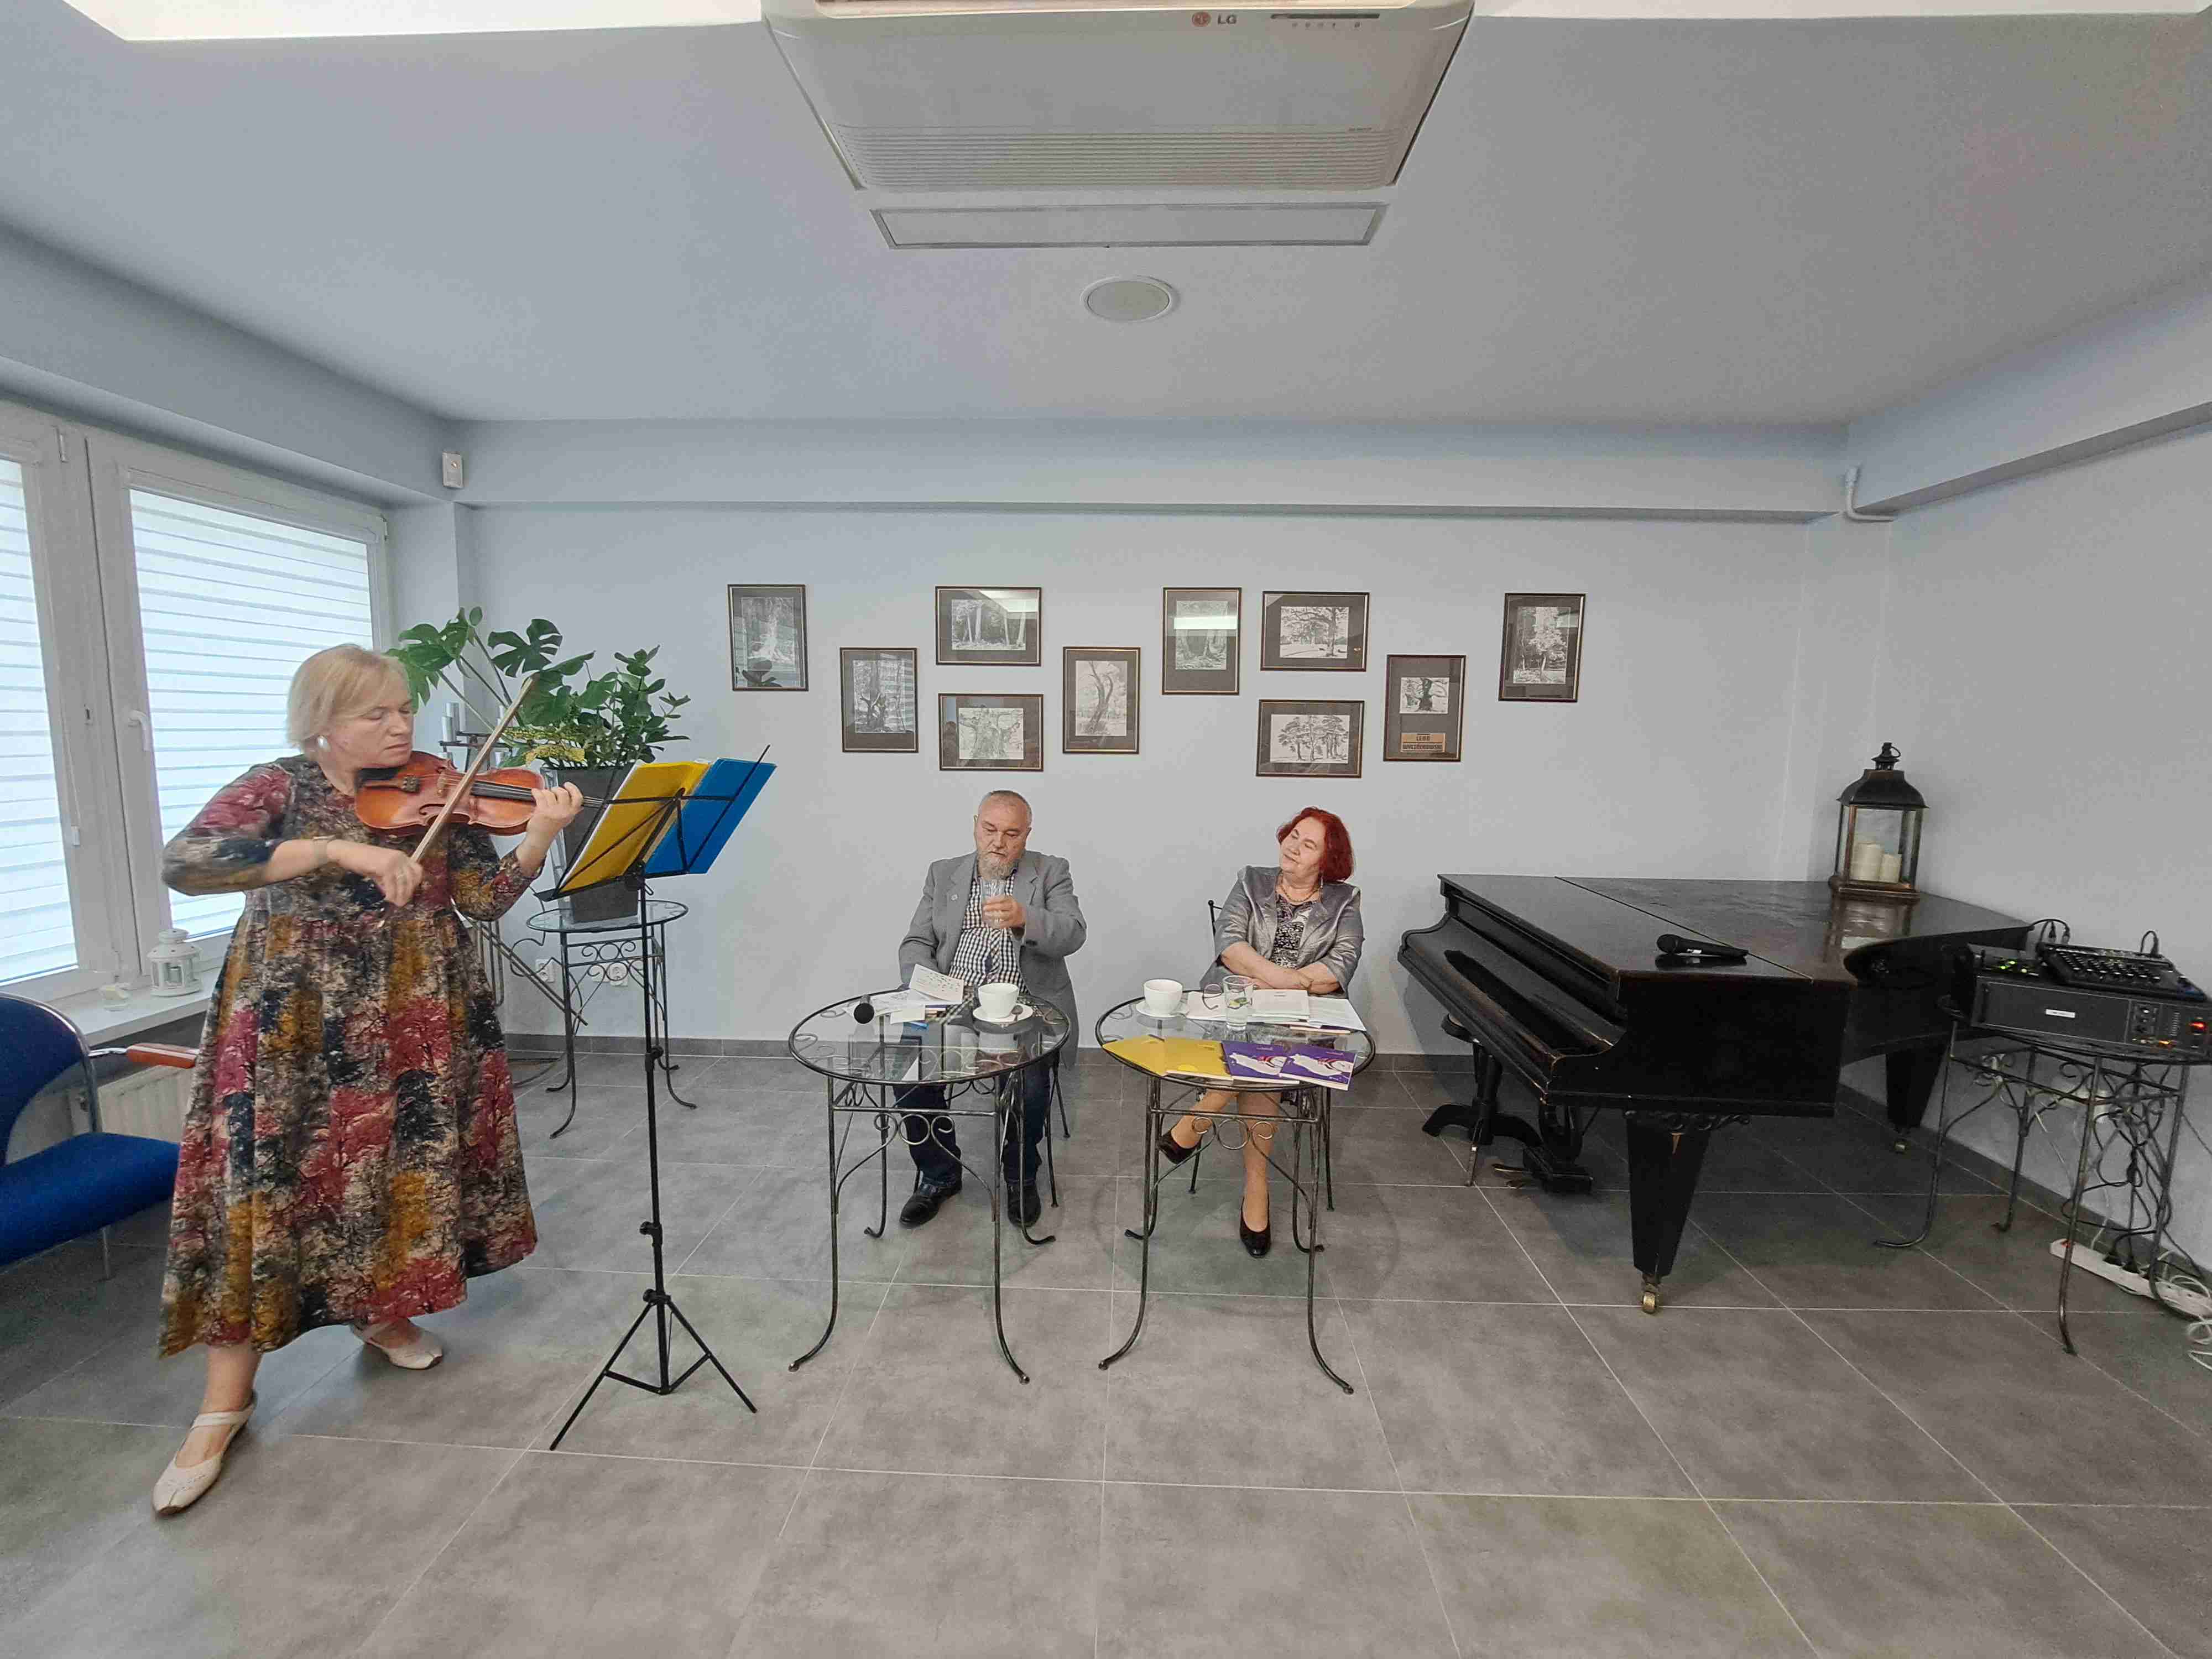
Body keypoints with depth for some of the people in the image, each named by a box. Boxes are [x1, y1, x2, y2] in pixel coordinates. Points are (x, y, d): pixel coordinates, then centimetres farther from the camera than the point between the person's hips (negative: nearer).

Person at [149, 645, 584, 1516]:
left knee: (409, 1163, 11)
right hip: (298, 1026, -3)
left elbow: (485, 898, -6)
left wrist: (540, 835, -23)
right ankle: (225, 1403, 16)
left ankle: (383, 1309, 36)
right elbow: (183, 862, -21)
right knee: (265, 1182, 0)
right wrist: (338, 850, -32)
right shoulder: (280, 788, -4)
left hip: (419, 1021, 3)